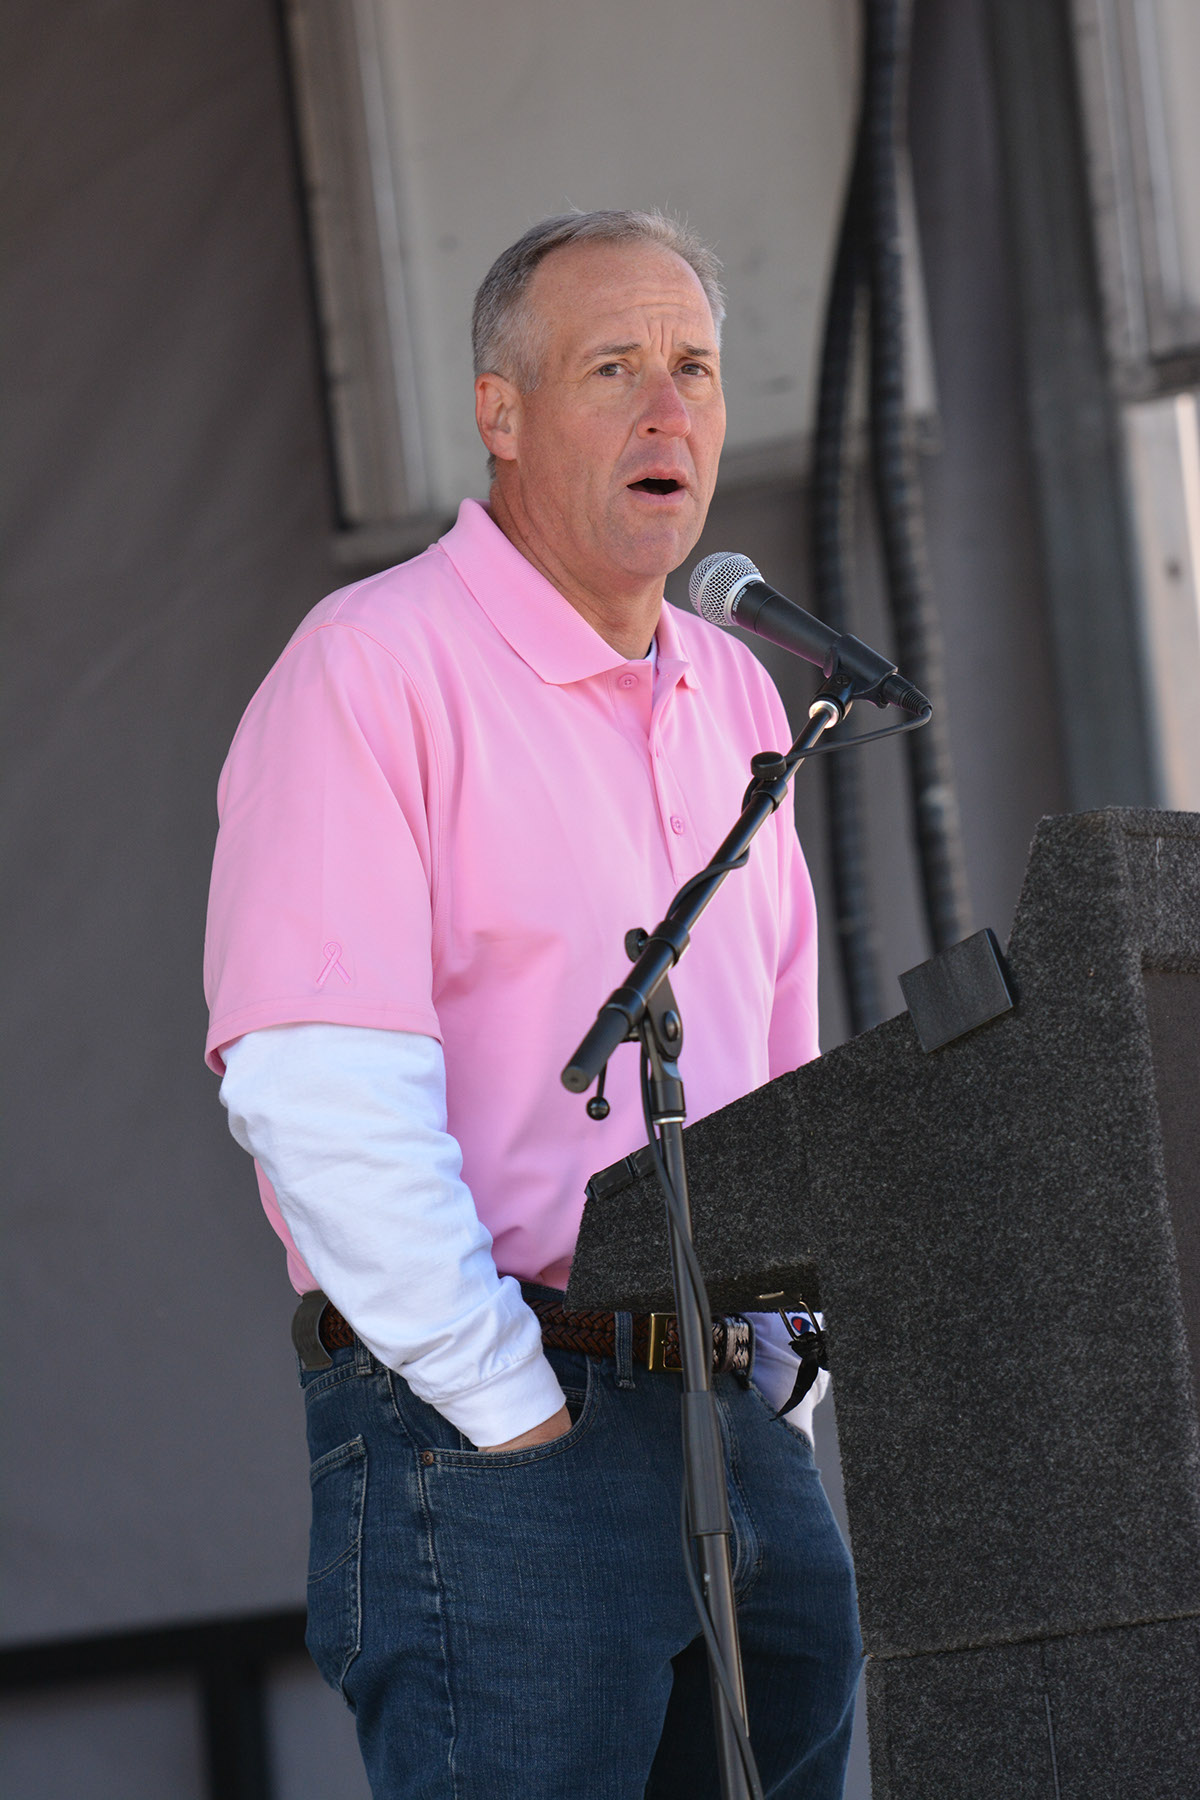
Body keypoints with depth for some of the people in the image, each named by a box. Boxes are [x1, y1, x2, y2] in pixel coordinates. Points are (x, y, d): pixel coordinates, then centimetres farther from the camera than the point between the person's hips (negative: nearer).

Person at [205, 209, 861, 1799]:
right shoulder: (375, 667, -8)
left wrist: (775, 1367, 11)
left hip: (738, 1430, 7)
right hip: (485, 1442, -7)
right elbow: (313, 1090, -17)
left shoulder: (735, 698, 17)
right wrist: (518, 1412, -17)